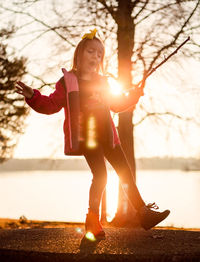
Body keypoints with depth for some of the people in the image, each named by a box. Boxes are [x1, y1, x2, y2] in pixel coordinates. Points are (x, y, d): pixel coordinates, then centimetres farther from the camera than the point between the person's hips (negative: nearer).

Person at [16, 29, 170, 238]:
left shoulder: (102, 82, 17)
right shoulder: (68, 81, -1)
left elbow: (117, 104, 27)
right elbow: (50, 105, -7)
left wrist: (134, 95, 16)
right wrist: (32, 96, -22)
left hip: (106, 135, 6)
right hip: (86, 136, -6)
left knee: (125, 172, 7)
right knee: (100, 175, -13)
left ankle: (143, 213, 14)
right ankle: (92, 220, 0)